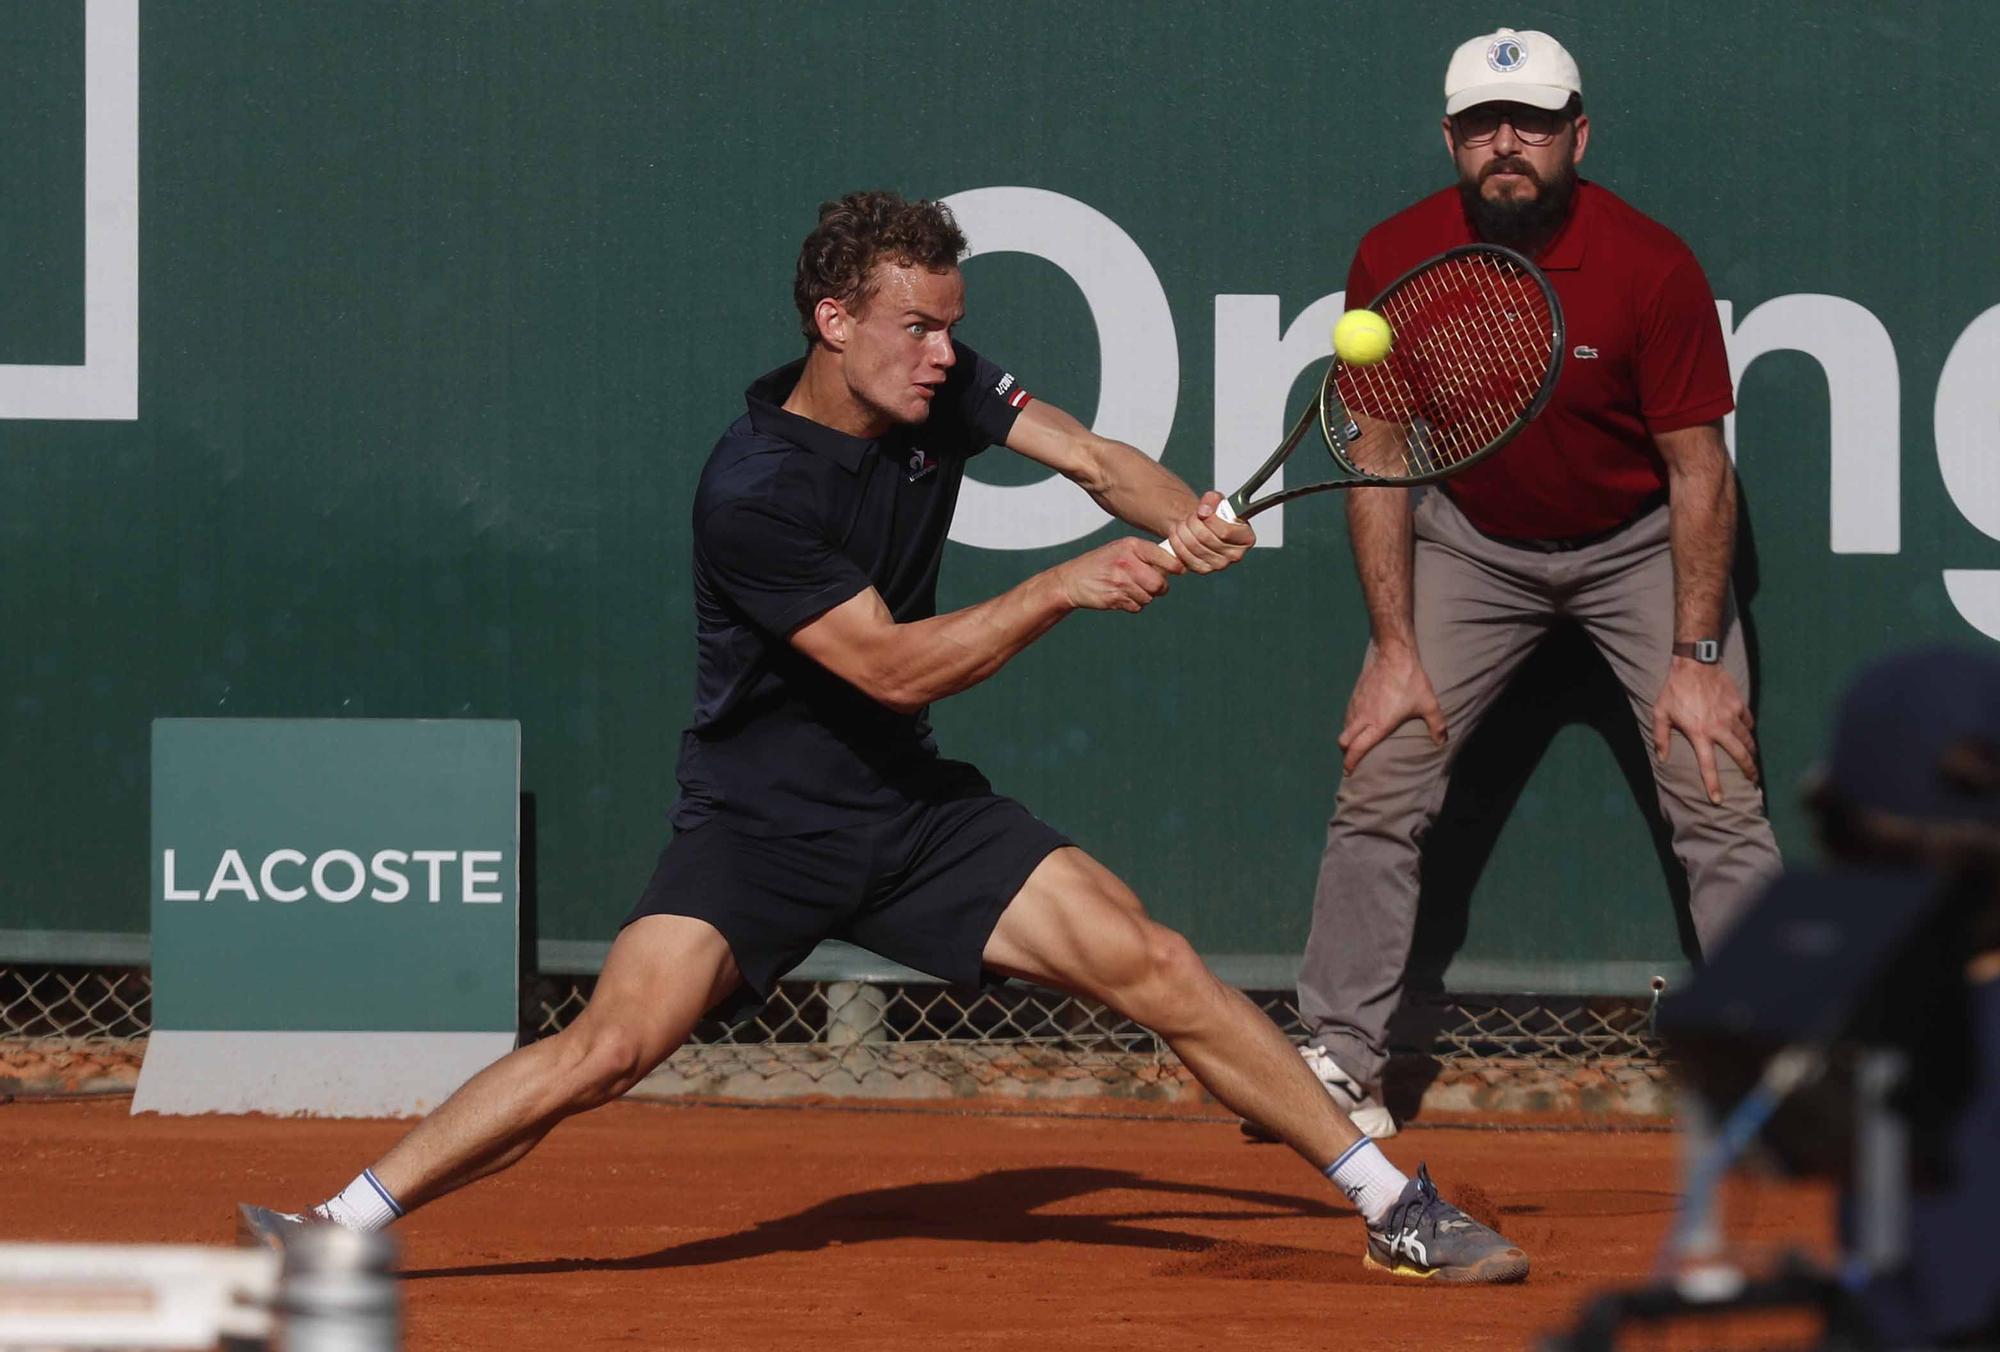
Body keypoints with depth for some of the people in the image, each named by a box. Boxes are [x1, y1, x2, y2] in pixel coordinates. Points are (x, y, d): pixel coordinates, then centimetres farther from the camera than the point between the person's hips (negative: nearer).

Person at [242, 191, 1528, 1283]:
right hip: (759, 827, -5)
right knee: (612, 1044, -23)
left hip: (915, 809, 5)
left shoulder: (938, 386, -3)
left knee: (1157, 968, -6)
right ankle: (339, 1233, -13)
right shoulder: (751, 492, -23)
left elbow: (1095, 457, -5)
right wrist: (1064, 588, -27)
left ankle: (1396, 1206, 3)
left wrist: (1183, 517, -27)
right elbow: (893, 667, -23)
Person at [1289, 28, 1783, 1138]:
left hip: (1640, 544, -2)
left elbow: (1696, 467, -15)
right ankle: (1340, 1064, 4)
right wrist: (1395, 650, -11)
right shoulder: (1393, 261, -16)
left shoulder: (1652, 266, -23)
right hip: (1469, 541, 2)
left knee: (1719, 799, -10)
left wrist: (1696, 656, -17)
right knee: (1377, 786, -5)